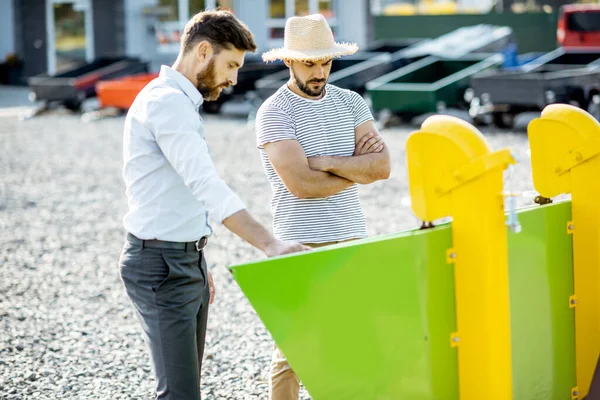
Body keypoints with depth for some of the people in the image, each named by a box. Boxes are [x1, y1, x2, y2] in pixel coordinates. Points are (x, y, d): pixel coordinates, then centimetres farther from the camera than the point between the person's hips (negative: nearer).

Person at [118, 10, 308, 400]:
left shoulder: (181, 102, 16)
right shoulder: (166, 102, -18)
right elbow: (206, 186, -30)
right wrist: (269, 244, -38)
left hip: (184, 261, 10)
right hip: (160, 265, -10)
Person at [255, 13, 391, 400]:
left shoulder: (350, 102, 8)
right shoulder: (274, 113, -8)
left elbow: (383, 166, -2)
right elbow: (301, 184, -18)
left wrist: (327, 163, -13)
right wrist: (358, 168, -5)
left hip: (353, 239, 5)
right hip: (301, 247, -5)